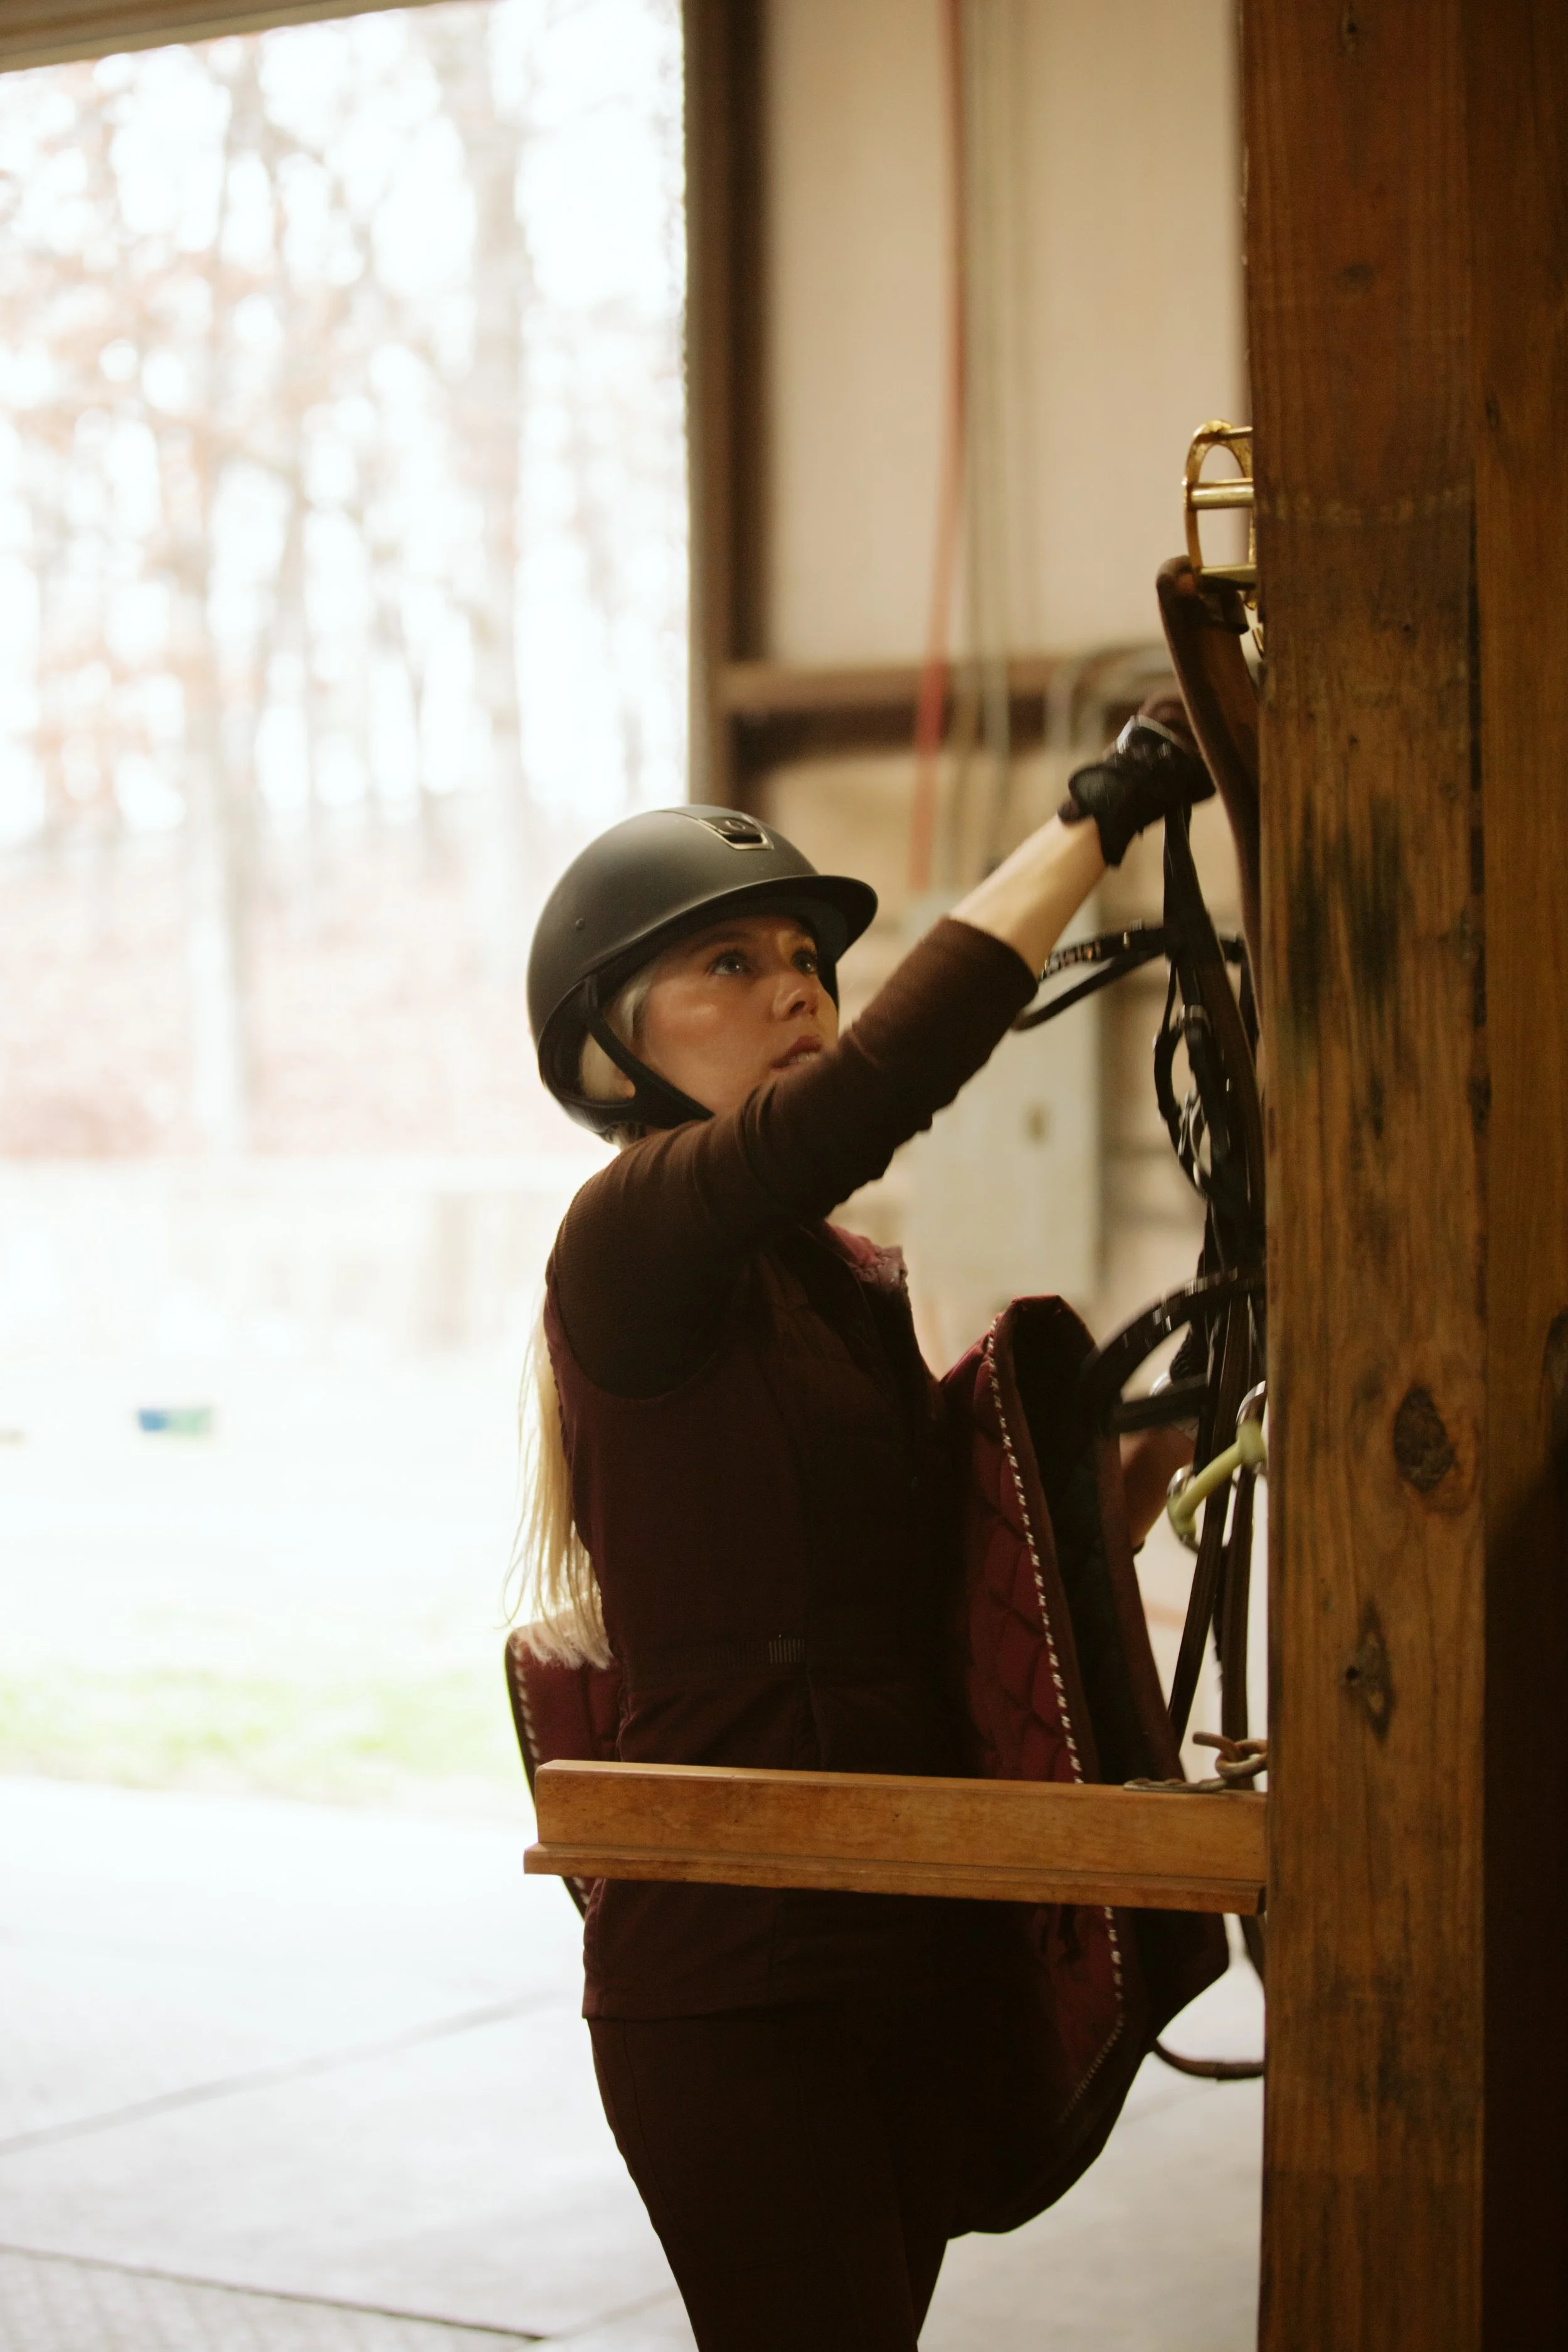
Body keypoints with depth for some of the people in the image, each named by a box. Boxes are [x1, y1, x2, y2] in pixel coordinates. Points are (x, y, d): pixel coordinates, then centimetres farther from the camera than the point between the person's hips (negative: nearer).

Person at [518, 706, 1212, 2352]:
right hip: (732, 1981, -8)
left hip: (907, 1952, 8)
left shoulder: (855, 1281, 15)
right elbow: (882, 1083, -29)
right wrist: (1097, 817, -24)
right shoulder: (633, 1242, -12)